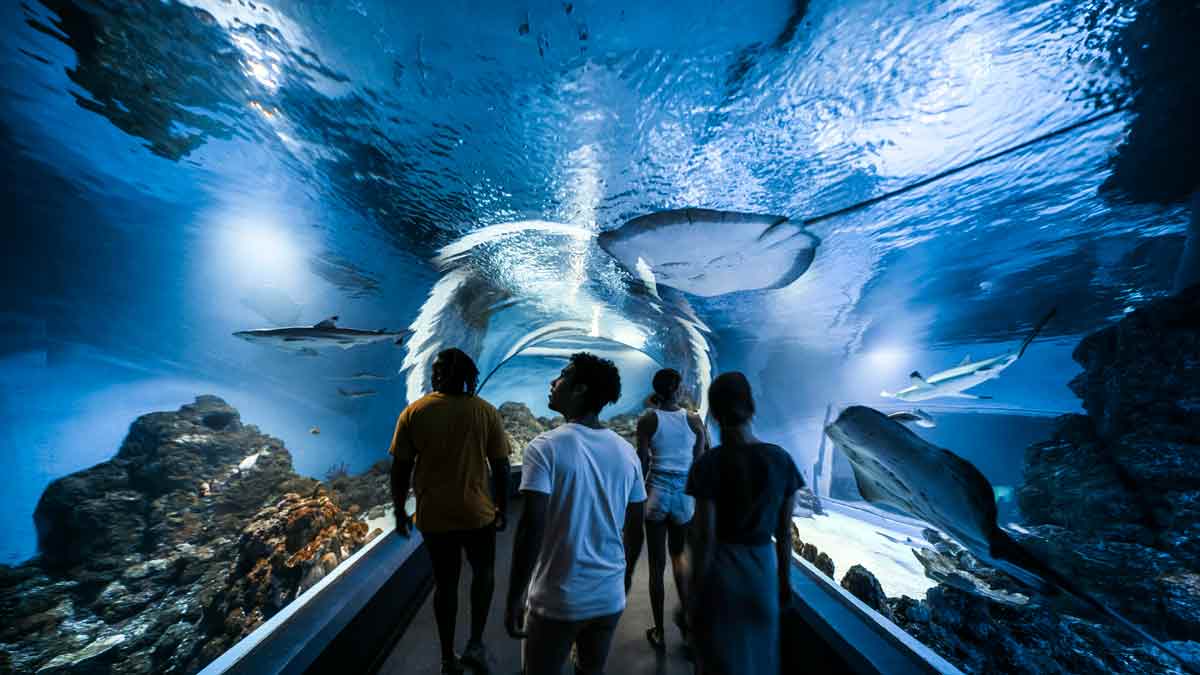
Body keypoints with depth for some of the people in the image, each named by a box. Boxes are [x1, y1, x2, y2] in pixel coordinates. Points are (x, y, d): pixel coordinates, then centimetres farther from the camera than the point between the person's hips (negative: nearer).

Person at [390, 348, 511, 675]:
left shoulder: (413, 412, -6)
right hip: (476, 511, -2)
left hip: (433, 514, 2)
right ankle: (475, 644, 27)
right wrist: (502, 508, 6)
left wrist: (400, 510, 11)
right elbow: (501, 468, -7)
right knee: (483, 572, 25)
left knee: (445, 582, 21)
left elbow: (400, 469, -3)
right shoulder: (486, 411, -10)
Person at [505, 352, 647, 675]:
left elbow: (531, 528, -21)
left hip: (556, 600, -4)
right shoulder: (626, 451, -5)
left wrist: (514, 600, -9)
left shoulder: (545, 448, -18)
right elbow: (634, 525, 4)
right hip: (610, 596, 5)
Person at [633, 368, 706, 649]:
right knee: (678, 554, 30)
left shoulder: (647, 419, -9)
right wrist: (699, 498, 14)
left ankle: (659, 632, 29)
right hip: (685, 494, 2)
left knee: (657, 565, 15)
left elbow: (642, 464, -8)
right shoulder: (694, 419, -4)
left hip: (657, 492, -1)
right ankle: (685, 615, 31)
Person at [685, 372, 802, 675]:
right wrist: (785, 577, 14)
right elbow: (784, 531, -1)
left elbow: (704, 537, -17)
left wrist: (696, 593, -4)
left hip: (721, 568, -3)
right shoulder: (781, 459, -10)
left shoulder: (708, 464, -22)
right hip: (763, 566, 4)